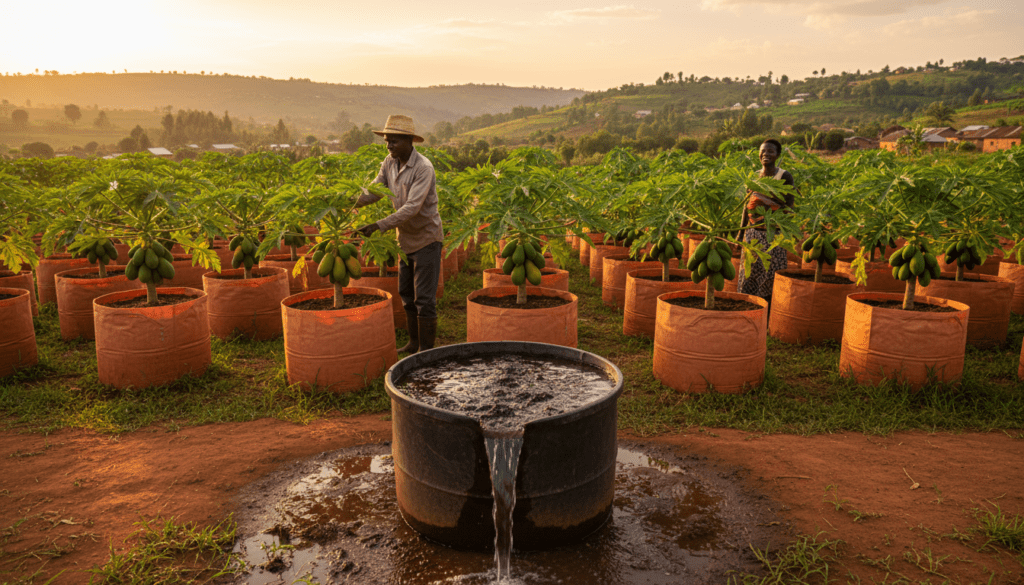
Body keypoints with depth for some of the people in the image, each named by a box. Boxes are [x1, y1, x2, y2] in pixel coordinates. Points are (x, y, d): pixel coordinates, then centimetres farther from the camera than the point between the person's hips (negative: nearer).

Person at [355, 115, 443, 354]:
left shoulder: (423, 168, -23)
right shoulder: (389, 163, 1)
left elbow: (412, 207, -31)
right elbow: (374, 190, -1)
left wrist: (379, 225, -37)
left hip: (426, 238, -8)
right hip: (406, 238, 8)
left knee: (424, 298, -4)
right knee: (406, 294, 16)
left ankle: (427, 349, 7)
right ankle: (414, 342, 29)